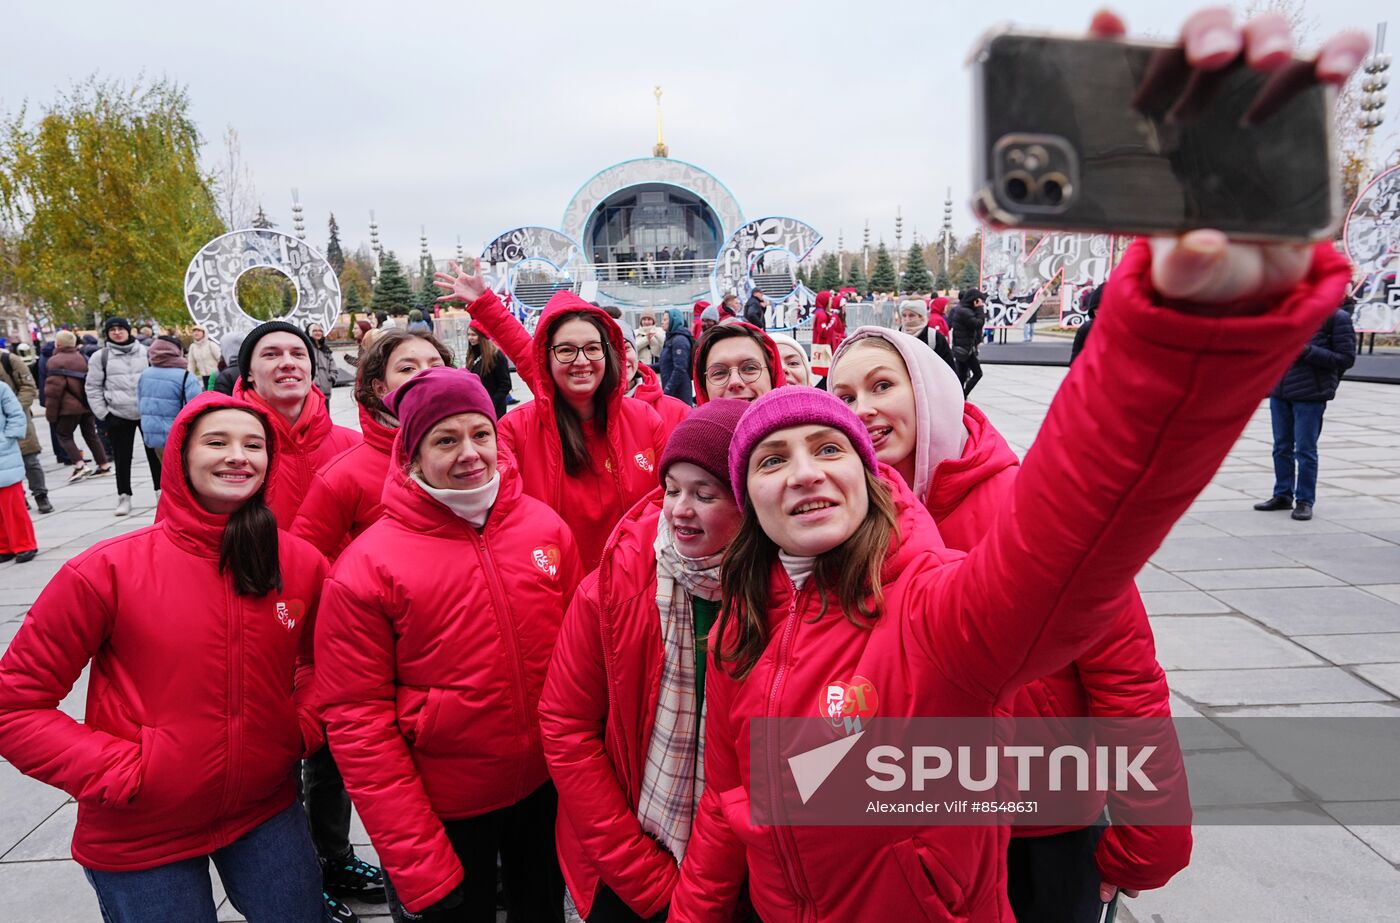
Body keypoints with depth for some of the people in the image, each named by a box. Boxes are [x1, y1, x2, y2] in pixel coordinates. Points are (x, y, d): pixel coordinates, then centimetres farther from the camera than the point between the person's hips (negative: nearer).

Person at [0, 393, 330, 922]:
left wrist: (304, 727, -5)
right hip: (141, 838, -2)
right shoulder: (108, 571, -16)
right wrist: (118, 771, -15)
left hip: (266, 809, 2)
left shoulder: (301, 563, -8)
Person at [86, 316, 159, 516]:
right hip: (118, 416, -1)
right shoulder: (100, 356, 2)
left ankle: (161, 490, 18)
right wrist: (102, 415, -2)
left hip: (148, 412, 1)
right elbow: (93, 388, 4)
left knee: (155, 454, 7)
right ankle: (124, 496, 14)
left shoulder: (145, 352, 6)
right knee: (122, 458, 6)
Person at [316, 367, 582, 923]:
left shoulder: (546, 527, -7)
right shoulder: (366, 567, -16)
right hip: (444, 810, -3)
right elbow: (356, 719, -14)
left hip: (547, 791, 4)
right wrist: (417, 862, -14)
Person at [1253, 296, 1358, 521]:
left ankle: (1305, 500, 11)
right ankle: (1283, 495, 23)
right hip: (1279, 391, 6)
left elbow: (1346, 358, -8)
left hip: (1310, 395, -6)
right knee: (1281, 447, 12)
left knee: (1305, 449, 1)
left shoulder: (1337, 317, -6)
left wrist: (1308, 352, -17)